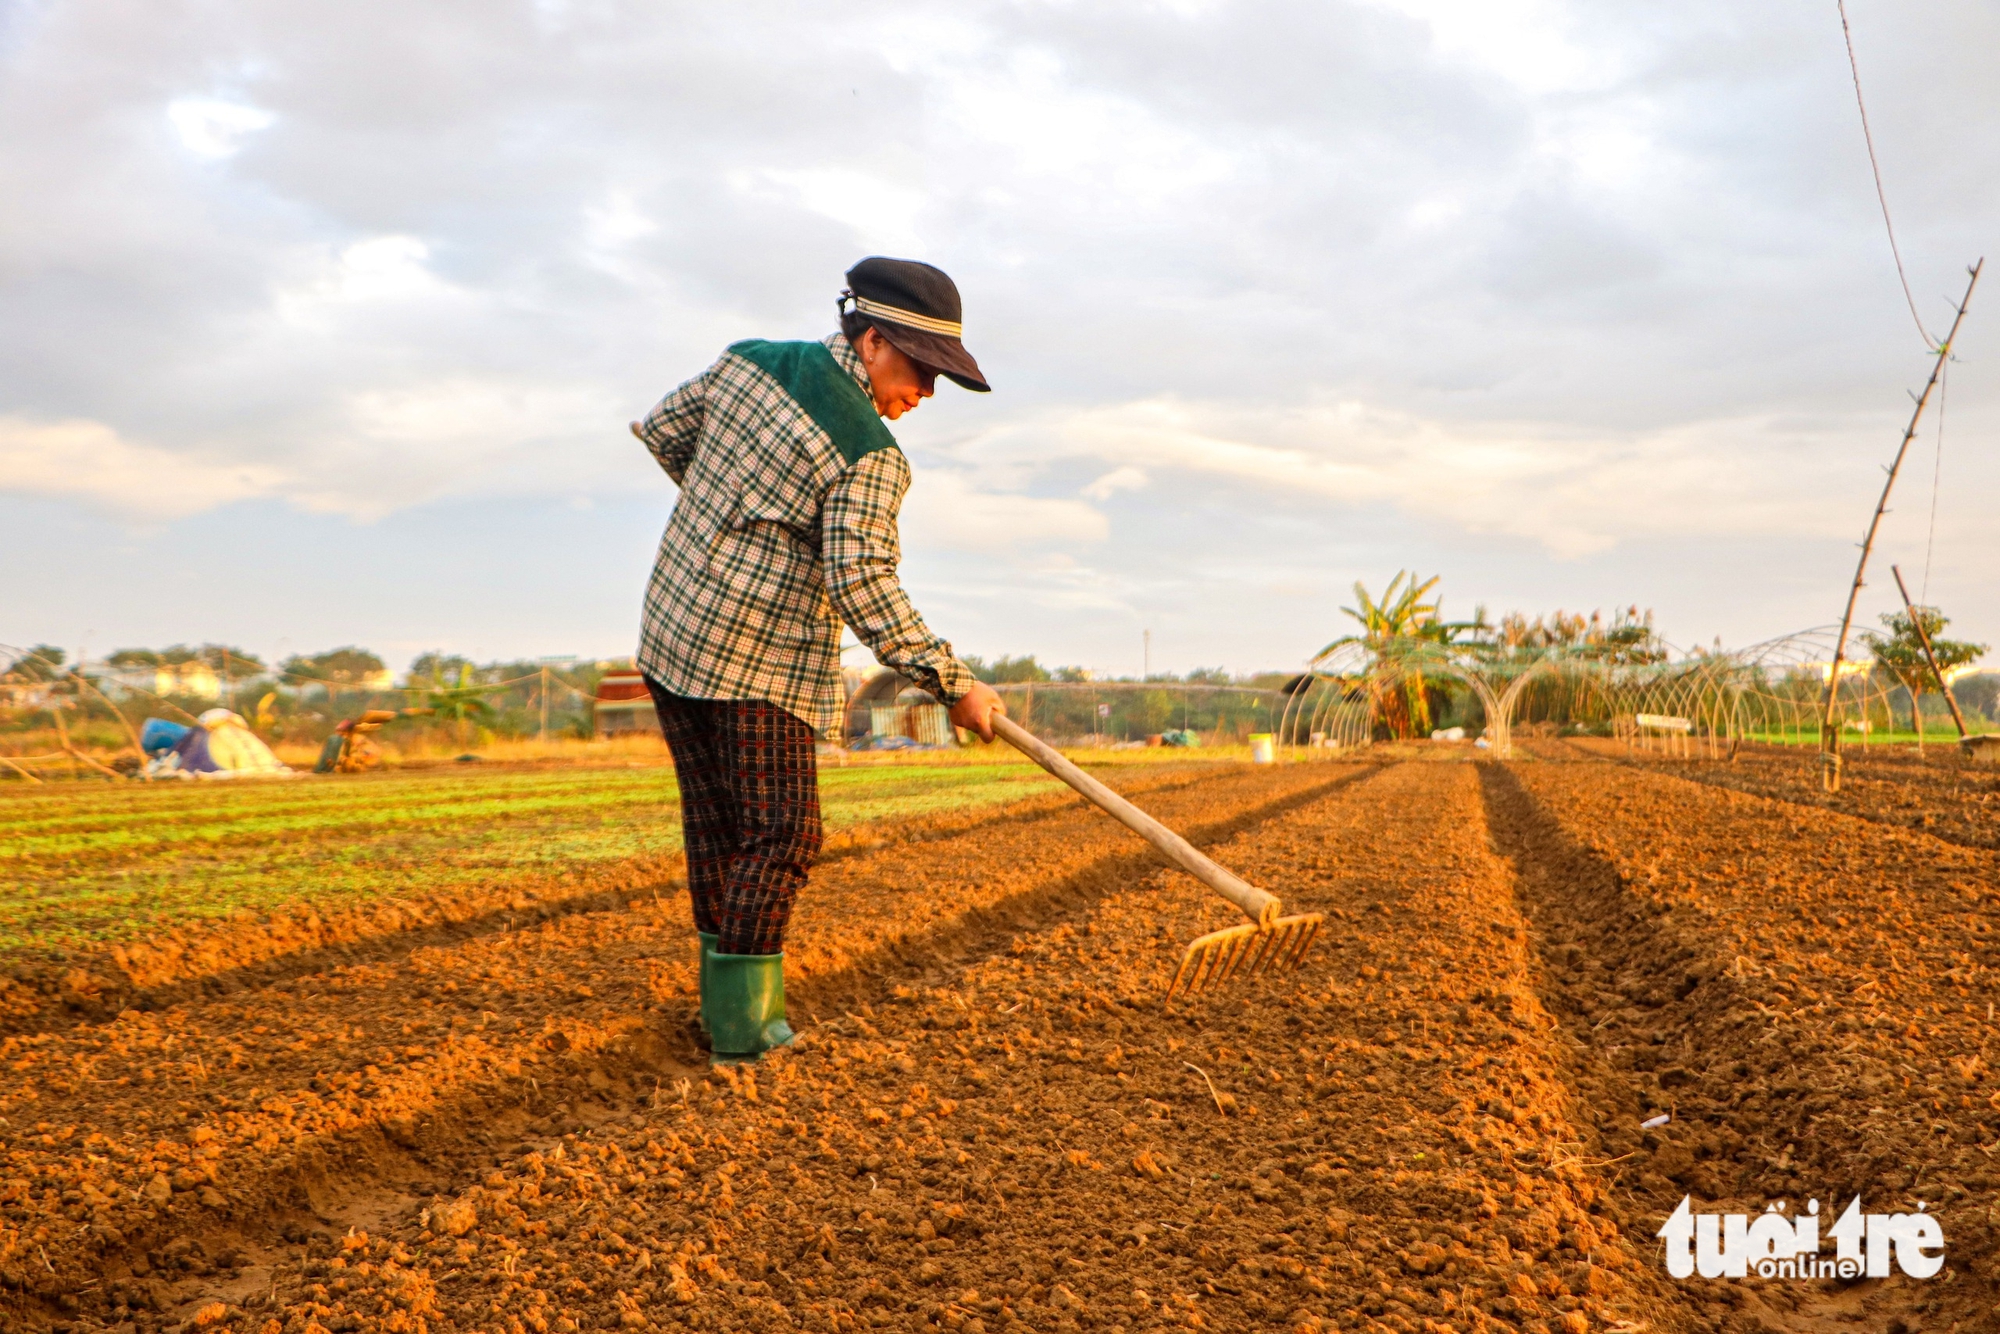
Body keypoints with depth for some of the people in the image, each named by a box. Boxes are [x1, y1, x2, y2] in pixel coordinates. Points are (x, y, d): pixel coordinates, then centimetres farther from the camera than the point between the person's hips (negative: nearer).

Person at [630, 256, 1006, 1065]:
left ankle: (730, 998, 24)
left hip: (671, 635, 8)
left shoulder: (750, 360, 5)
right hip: (756, 665, -8)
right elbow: (863, 589, -25)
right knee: (779, 838, 3)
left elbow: (662, 431, 18)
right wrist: (953, 684, -20)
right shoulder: (869, 456, -17)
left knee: (716, 830, 15)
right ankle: (740, 1026, 4)